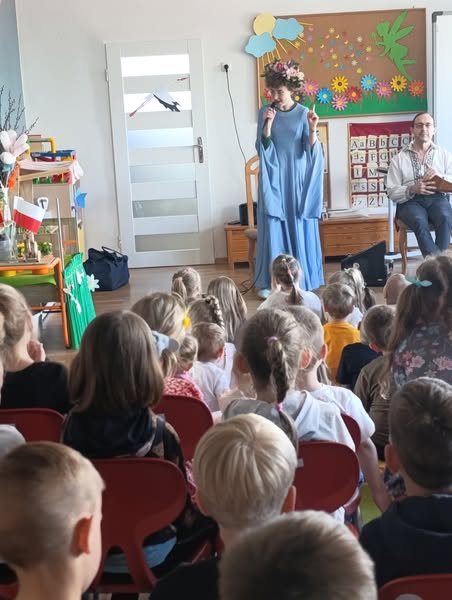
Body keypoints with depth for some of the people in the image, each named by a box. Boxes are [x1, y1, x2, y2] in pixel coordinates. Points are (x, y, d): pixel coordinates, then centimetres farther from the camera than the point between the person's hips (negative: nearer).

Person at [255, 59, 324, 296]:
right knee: (274, 229, 0)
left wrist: (312, 129, -20)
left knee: (300, 229, 3)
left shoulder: (304, 113, -1)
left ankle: (302, 281, 11)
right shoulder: (265, 113, 2)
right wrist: (268, 124, -16)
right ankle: (272, 282, 5)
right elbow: (262, 148, -4)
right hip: (274, 179, 1)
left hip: (297, 180, 0)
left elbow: (310, 151, -4)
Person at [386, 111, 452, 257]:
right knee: (420, 221, -36)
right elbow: (392, 192, 4)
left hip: (437, 198, 1)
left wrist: (439, 176, -12)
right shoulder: (399, 158, 11)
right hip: (410, 201, -1)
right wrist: (412, 189, -14)